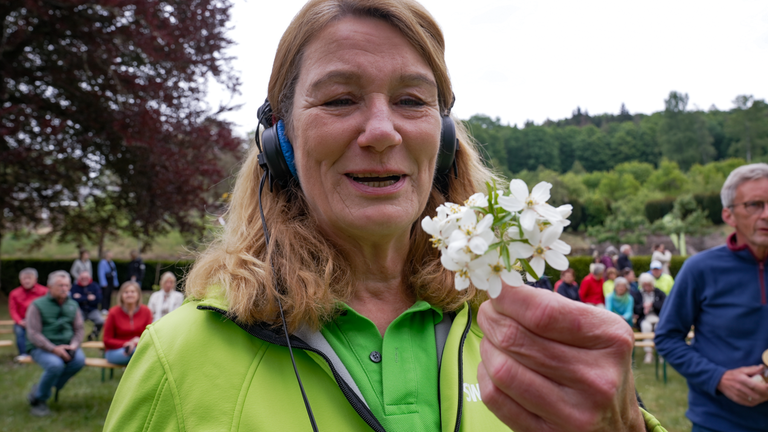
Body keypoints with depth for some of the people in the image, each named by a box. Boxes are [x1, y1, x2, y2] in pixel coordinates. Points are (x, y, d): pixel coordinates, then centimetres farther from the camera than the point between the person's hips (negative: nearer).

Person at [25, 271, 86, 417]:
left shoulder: (73, 305, 12)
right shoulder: (37, 305, -3)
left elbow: (79, 329, 11)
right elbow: (33, 334, -9)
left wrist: (74, 344, -12)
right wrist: (54, 349, -21)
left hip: (65, 346, 4)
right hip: (41, 347, -4)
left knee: (79, 360, -27)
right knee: (55, 364, -35)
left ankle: (37, 391, -7)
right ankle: (38, 399, -5)